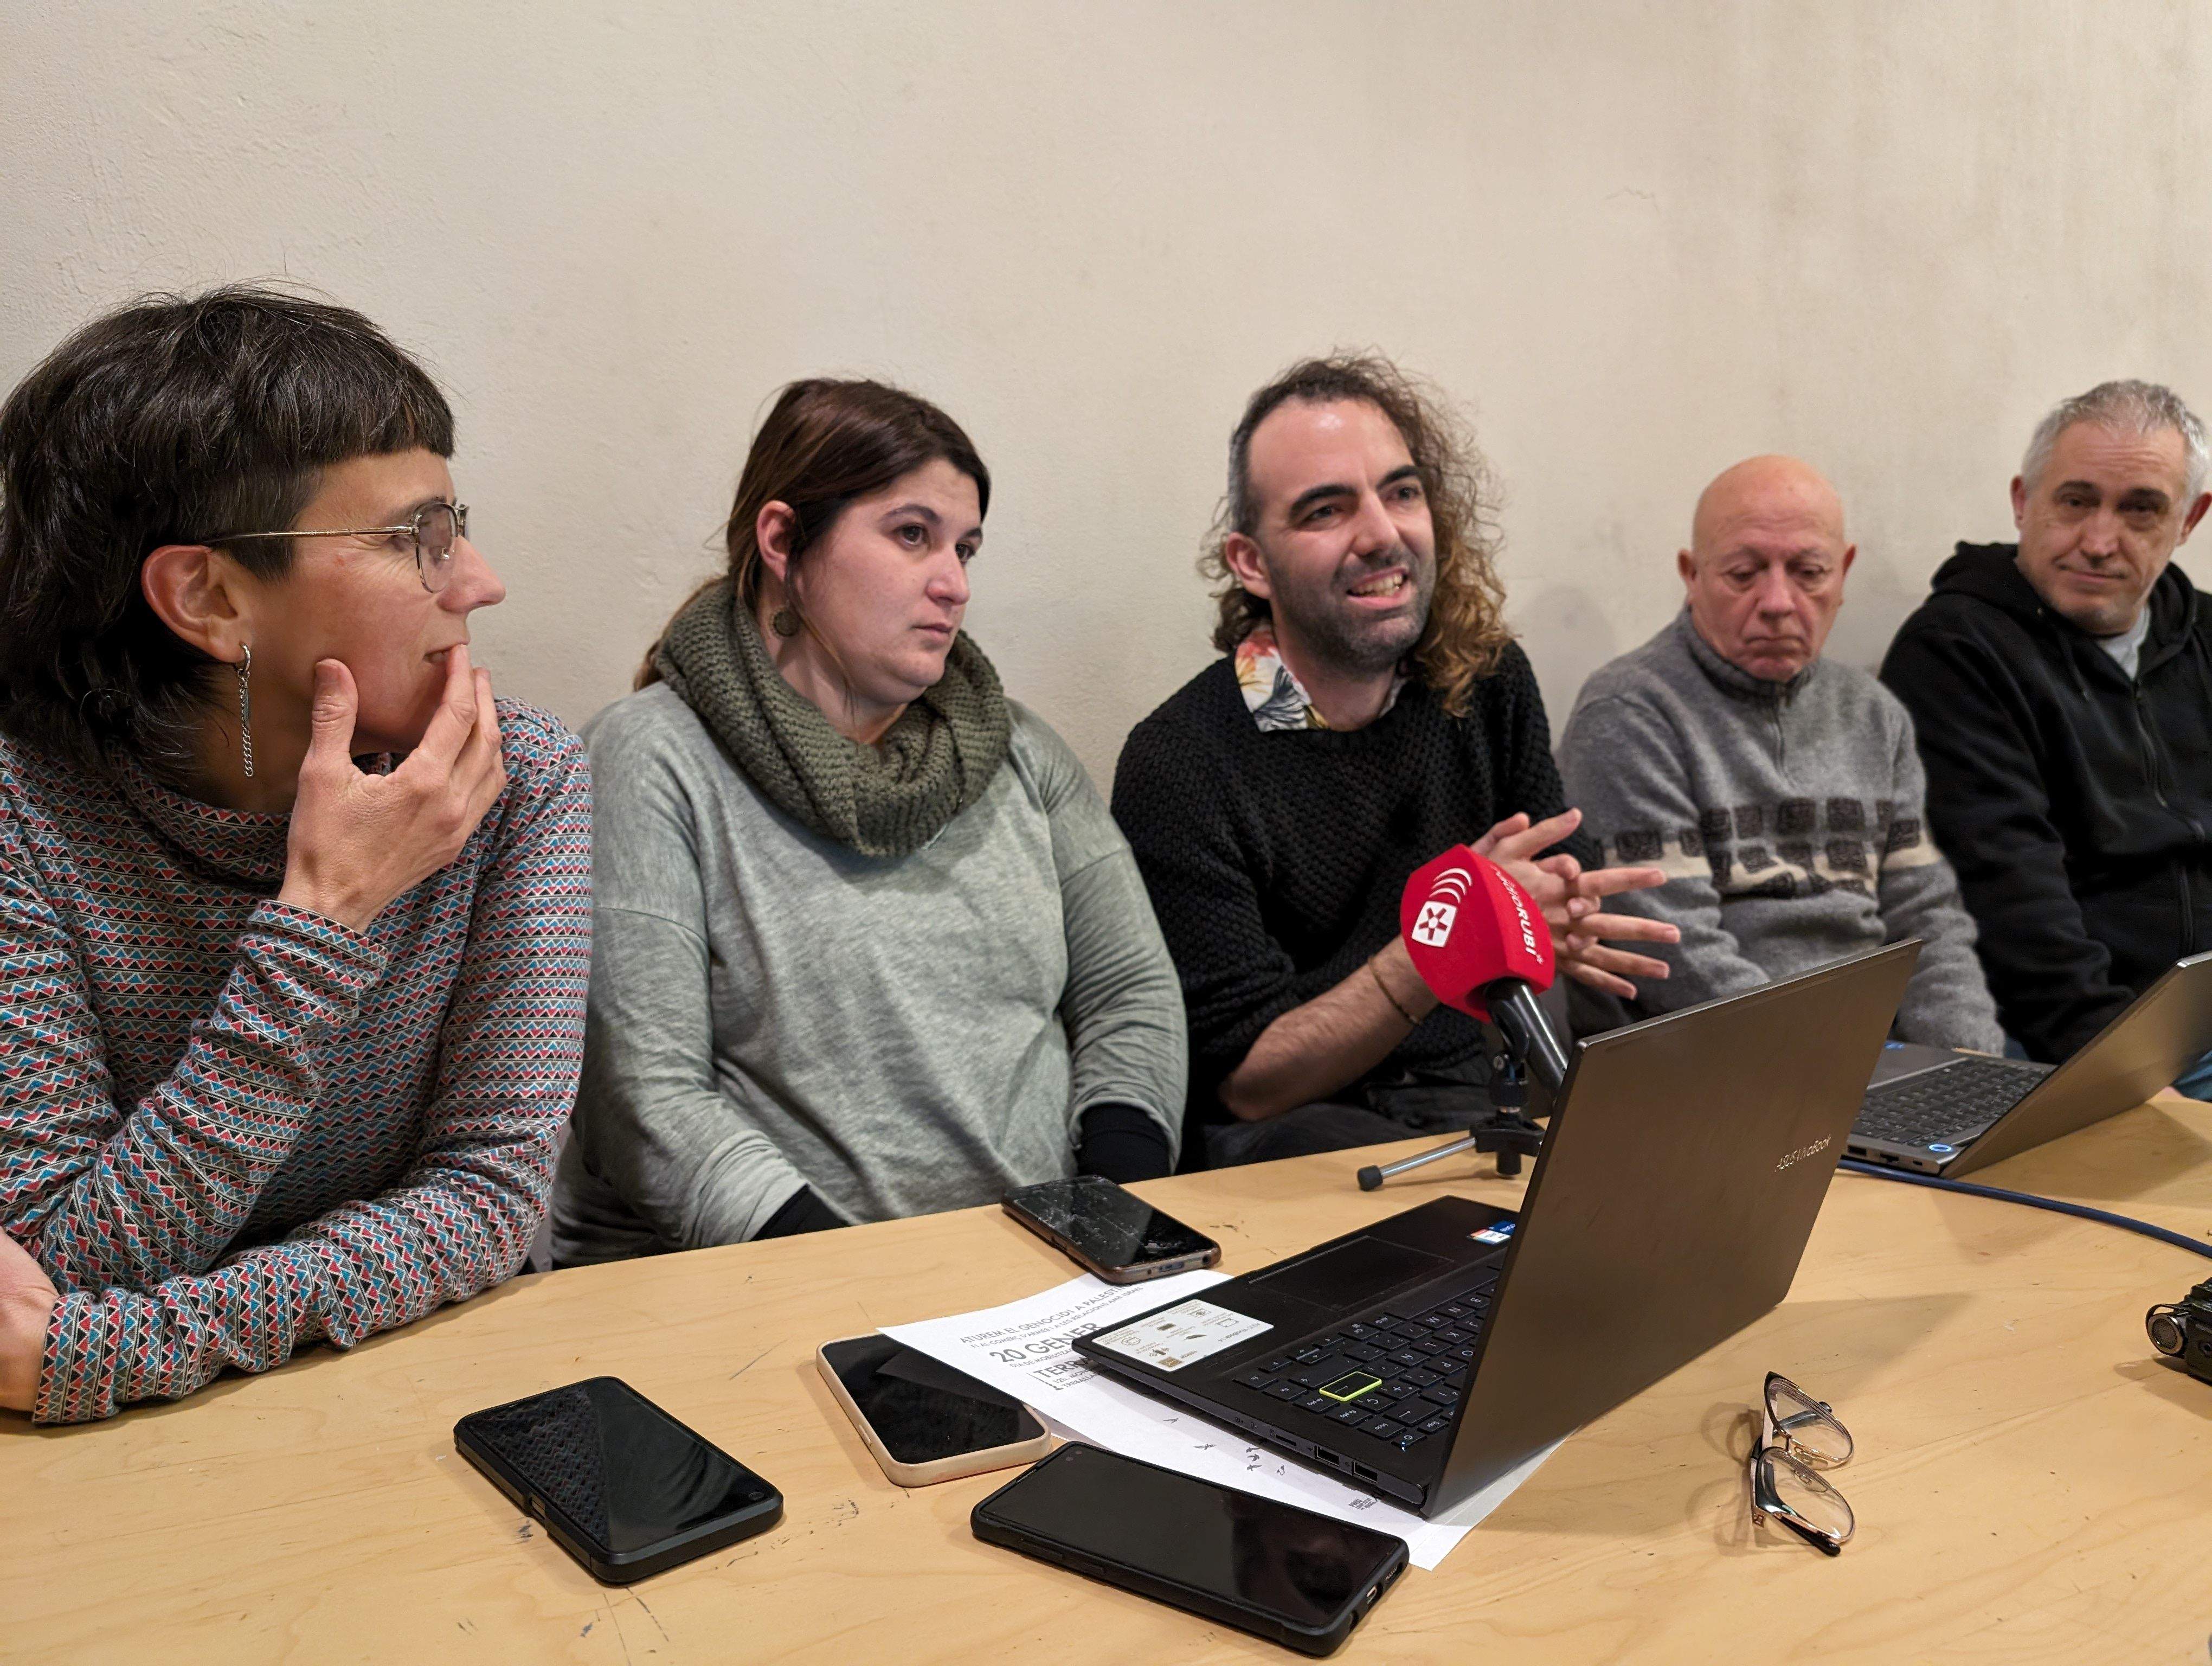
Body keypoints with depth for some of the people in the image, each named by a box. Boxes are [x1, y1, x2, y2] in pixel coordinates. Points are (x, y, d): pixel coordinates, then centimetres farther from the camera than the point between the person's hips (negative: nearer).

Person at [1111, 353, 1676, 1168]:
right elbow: (1247, 1083, -14)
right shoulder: (1179, 765, -14)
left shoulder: (1489, 682, 3)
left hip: (1474, 1097, 4)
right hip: (1283, 1129, -3)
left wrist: (1565, 924, -18)